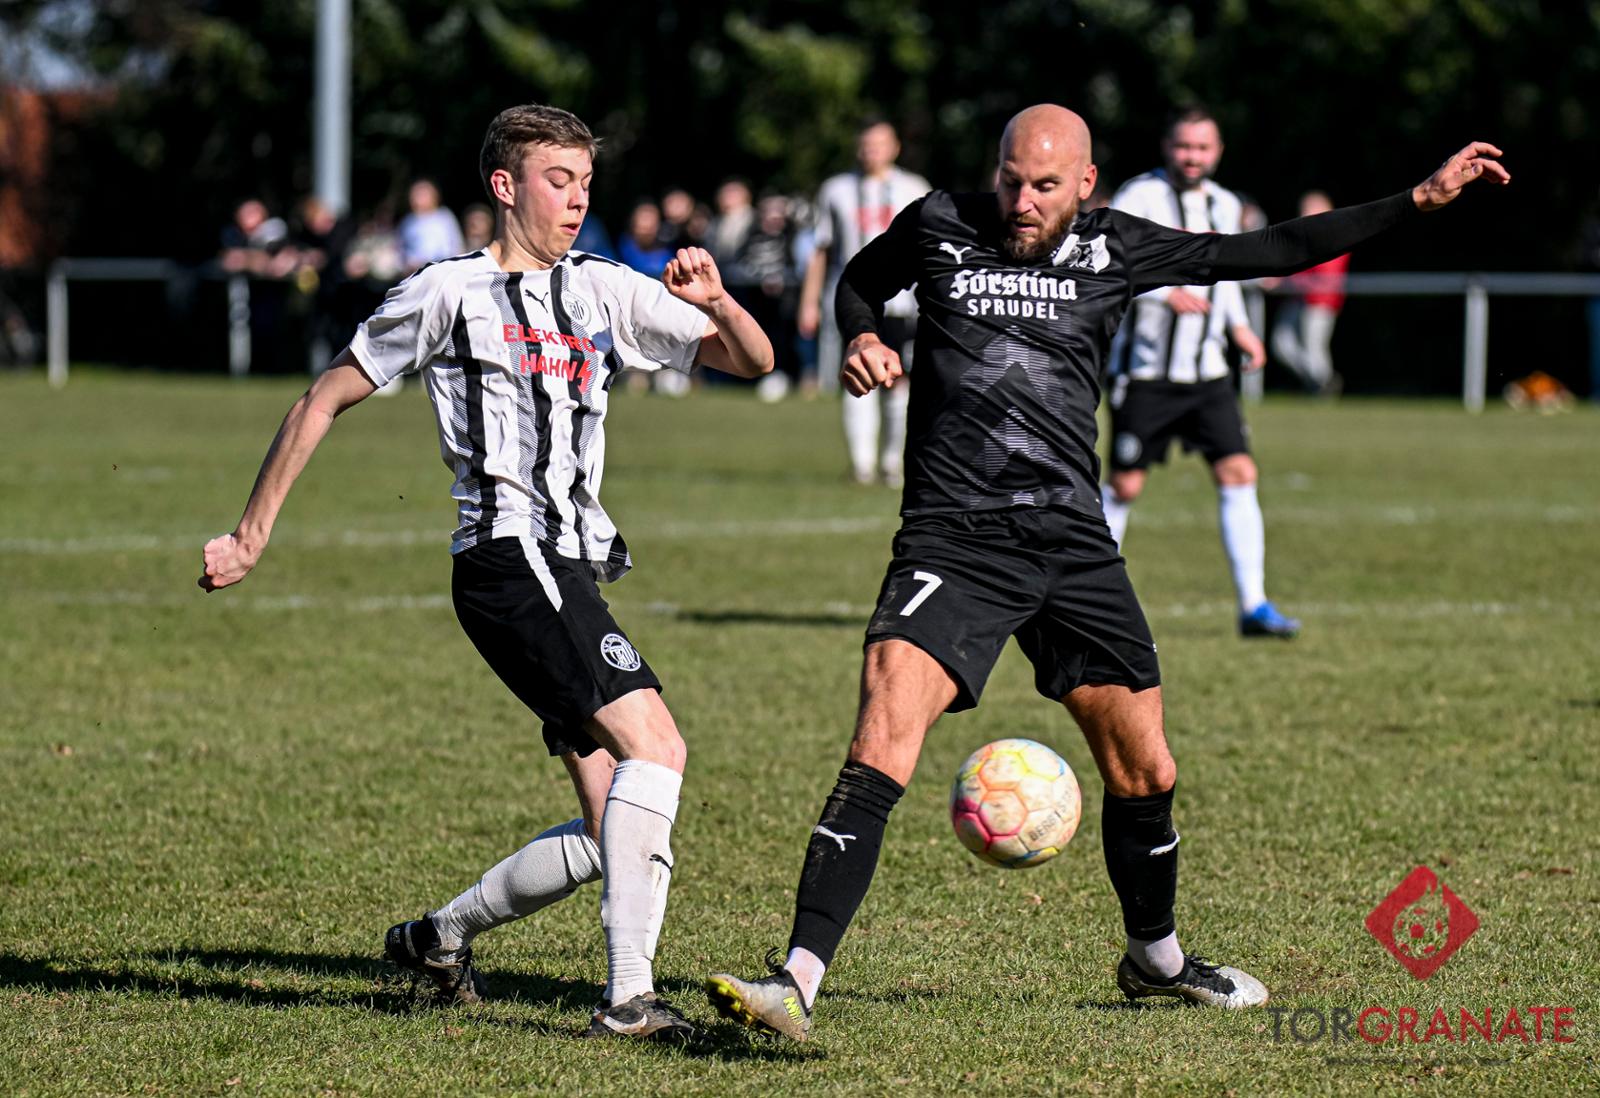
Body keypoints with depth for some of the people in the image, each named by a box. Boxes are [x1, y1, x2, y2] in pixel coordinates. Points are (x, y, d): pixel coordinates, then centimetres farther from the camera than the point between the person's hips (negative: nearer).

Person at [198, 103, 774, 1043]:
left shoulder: (607, 292, 17)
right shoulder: (449, 294, 3)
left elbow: (753, 362, 15)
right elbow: (323, 403, 10)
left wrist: (718, 305, -8)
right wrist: (252, 536, 10)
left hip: (571, 574, 7)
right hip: (509, 560, -7)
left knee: (610, 831, 4)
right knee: (655, 746, -24)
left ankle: (439, 936, 24)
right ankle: (631, 996, -27)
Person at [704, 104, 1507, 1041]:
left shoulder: (1114, 250, 6)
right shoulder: (938, 227, 3)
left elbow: (1272, 252, 12)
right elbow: (861, 281, 24)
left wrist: (1421, 199, 11)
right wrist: (861, 340, 2)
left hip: (1074, 543, 3)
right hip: (954, 540, -3)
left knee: (1144, 770, 9)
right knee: (883, 742, -22)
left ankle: (1155, 957, 36)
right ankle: (800, 981, -25)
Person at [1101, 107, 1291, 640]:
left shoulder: (1225, 206, 11)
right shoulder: (1140, 196, -9)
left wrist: (1239, 326, 11)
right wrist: (1163, 292, -29)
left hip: (1207, 374, 5)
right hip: (1144, 371, -5)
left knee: (1238, 474, -6)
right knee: (1125, 485, 0)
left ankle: (1254, 606, -6)